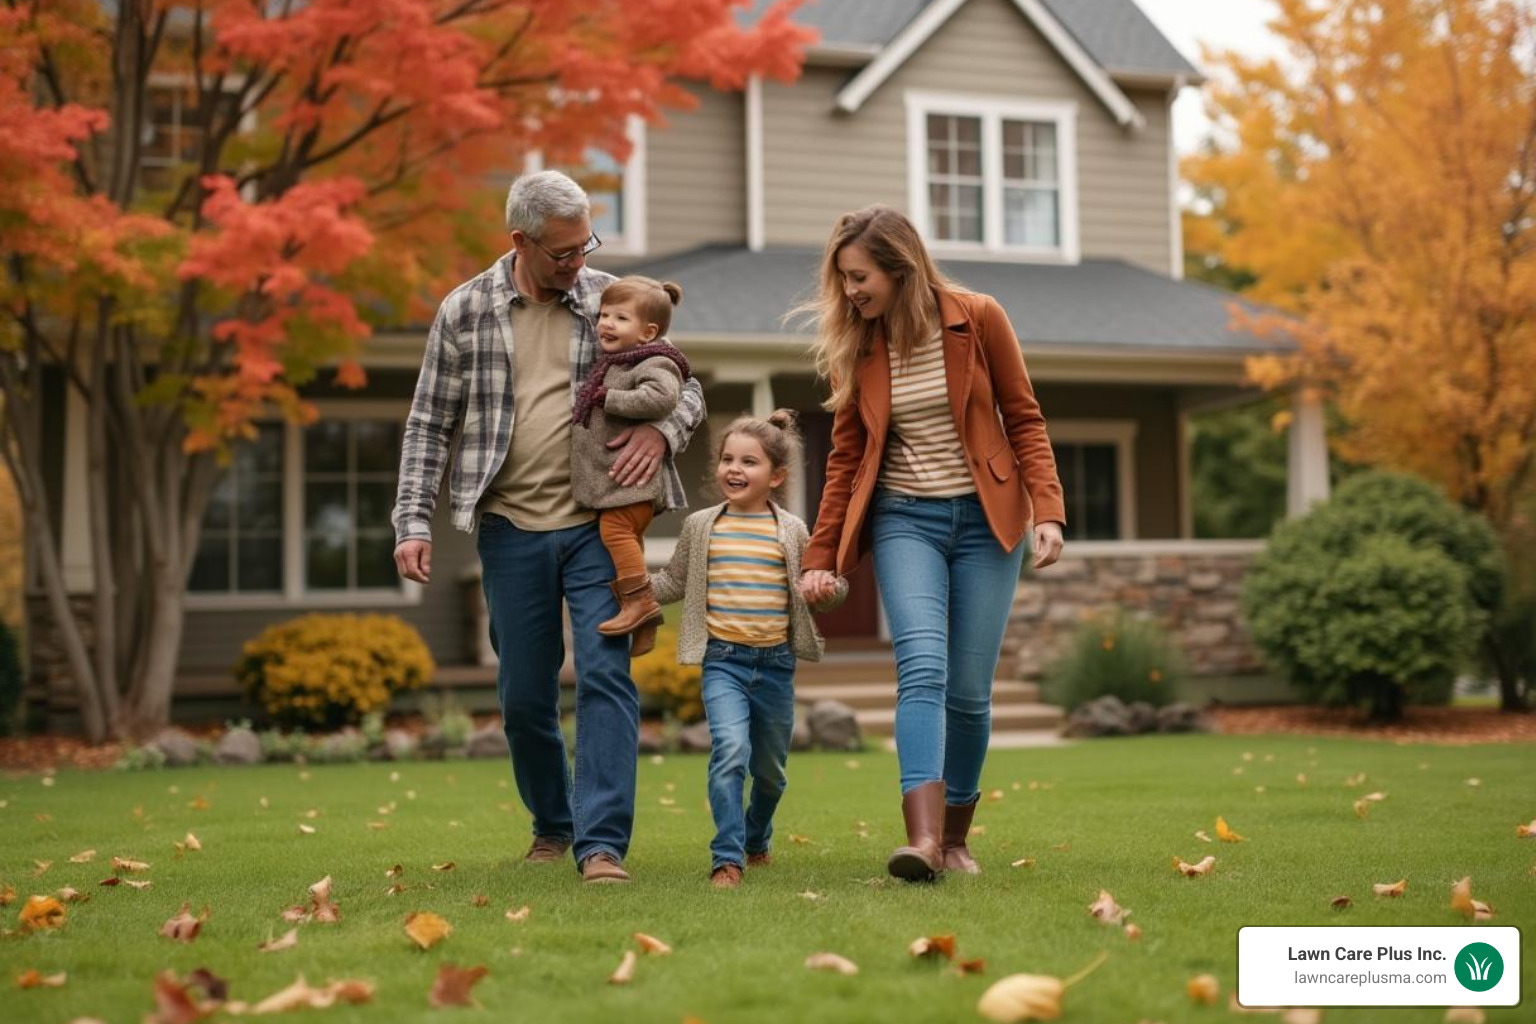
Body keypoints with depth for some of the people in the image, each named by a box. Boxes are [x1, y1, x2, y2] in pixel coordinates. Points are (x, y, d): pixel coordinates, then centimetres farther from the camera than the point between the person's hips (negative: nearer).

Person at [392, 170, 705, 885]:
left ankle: (602, 842, -11)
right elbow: (429, 426, 5)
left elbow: (686, 386, 9)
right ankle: (552, 824, 30)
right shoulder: (465, 311, 2)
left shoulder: (612, 300, 3)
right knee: (524, 696, 8)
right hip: (511, 529, 1)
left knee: (605, 676, -12)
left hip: (598, 524, -1)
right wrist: (413, 523, -4)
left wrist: (663, 429, -14)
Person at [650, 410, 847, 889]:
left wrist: (832, 590, -14)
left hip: (776, 662, 2)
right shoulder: (700, 526, 3)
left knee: (770, 769, 15)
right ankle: (727, 859, -19)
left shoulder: (791, 530, 2)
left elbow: (817, 585, 8)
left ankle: (756, 840, 42)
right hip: (722, 660, -1)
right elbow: (674, 583, 15)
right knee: (730, 751, -23)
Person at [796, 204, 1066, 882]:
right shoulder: (854, 347, 3)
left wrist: (1047, 512, -11)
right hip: (905, 520, 1)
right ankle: (922, 838, -29)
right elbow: (845, 458, 8)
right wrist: (821, 557, 4)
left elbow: (1024, 420, 0)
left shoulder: (978, 319, -4)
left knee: (968, 689, -1)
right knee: (923, 669, -19)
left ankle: (956, 839, 15)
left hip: (984, 518, -1)